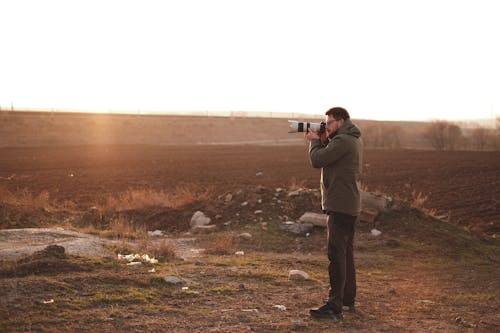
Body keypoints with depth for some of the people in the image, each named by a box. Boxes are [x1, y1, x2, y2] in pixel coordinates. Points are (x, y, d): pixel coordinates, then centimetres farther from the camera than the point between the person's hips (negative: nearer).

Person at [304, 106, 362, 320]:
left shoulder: (342, 141, -16)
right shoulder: (353, 140, 17)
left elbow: (317, 160, -19)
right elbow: (327, 159, 18)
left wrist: (314, 141, -2)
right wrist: (322, 141, 6)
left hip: (340, 206, -11)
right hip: (350, 206, 11)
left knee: (337, 255, -10)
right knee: (346, 254, 17)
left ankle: (334, 306, -9)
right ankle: (348, 300, 27)